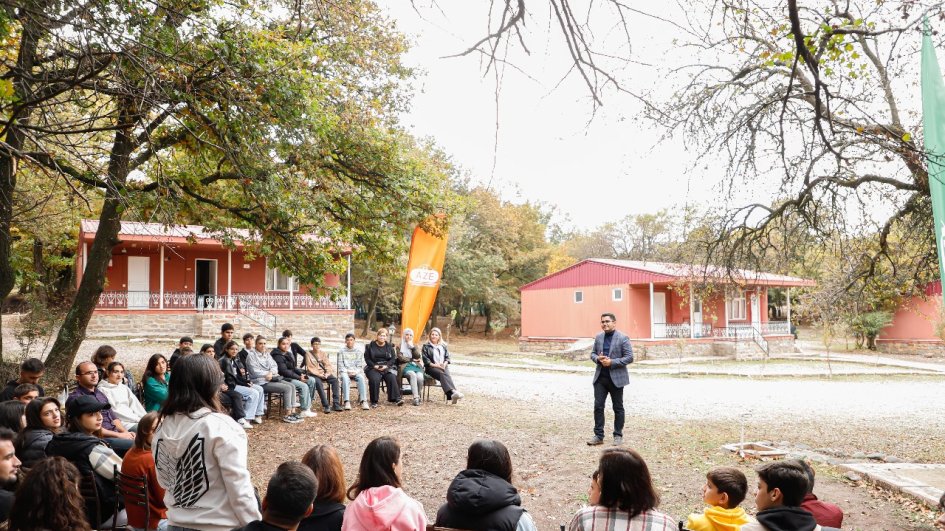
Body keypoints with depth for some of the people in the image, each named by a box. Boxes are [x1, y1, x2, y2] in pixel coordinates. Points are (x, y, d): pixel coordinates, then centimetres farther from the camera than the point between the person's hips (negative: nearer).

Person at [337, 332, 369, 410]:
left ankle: (363, 401, -41)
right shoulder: (341, 351, 12)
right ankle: (347, 401, -45)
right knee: (345, 378, -37)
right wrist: (347, 372, -11)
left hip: (356, 372, 1)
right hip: (344, 372, -1)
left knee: (361, 377, -33)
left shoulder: (359, 352, 16)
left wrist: (355, 372, -10)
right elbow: (340, 364, 4)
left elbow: (360, 365, 9)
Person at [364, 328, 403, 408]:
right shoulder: (370, 346, 8)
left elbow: (393, 358, 7)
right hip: (373, 367, -1)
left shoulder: (389, 346, 12)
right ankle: (374, 401, -20)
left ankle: (396, 398, -27)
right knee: (375, 379, -31)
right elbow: (367, 358, 4)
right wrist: (374, 366, -13)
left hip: (387, 367, 1)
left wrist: (386, 366, -11)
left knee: (392, 378, -28)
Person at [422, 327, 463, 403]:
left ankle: (451, 394, -52)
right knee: (442, 374, -35)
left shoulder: (443, 346, 23)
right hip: (432, 368, -3)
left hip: (443, 367, 3)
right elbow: (425, 360, 1)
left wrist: (444, 364, -4)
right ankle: (452, 392, -54)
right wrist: (435, 365, -11)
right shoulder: (426, 346, 11)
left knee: (447, 374, -32)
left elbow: (447, 357, 17)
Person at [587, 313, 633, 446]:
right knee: (598, 406, 1)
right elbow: (593, 353, 15)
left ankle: (618, 435, 19)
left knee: (618, 408, 7)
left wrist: (612, 362, -20)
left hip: (616, 378, -4)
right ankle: (598, 435, 9)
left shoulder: (623, 338, -8)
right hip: (600, 377, 4)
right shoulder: (598, 337, 8)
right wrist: (598, 358, -9)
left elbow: (629, 358, -11)